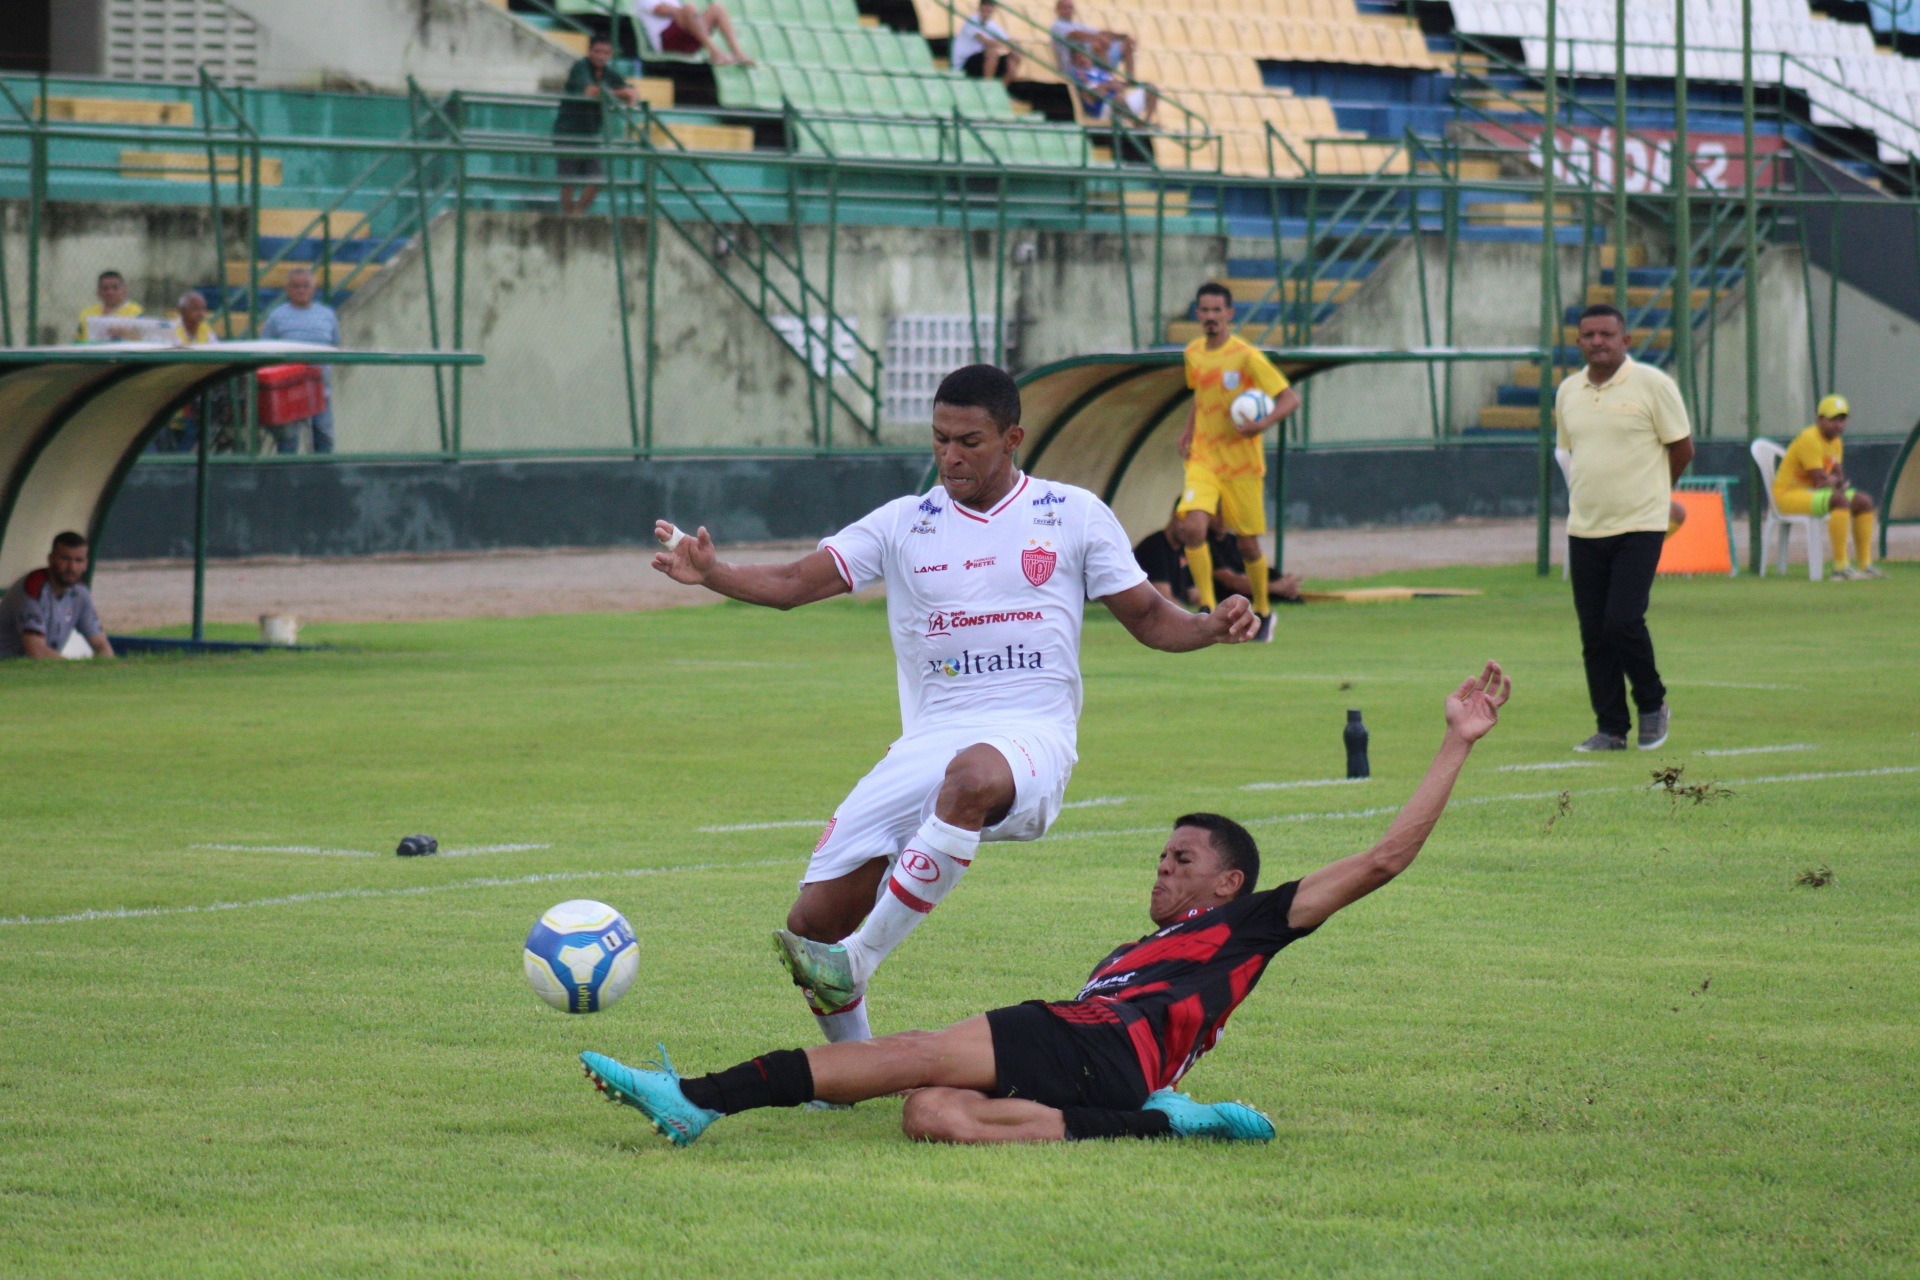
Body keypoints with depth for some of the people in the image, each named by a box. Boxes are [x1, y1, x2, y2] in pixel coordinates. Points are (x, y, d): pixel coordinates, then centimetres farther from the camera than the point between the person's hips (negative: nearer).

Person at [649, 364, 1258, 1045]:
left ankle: (856, 964, -36)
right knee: (812, 922, -7)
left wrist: (1211, 628, -8)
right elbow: (792, 584, 3)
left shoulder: (1072, 515, 9)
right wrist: (710, 573, -15)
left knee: (974, 776, -42)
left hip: (1029, 735, -3)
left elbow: (1148, 617, 13)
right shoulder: (903, 524, 11)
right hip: (927, 741, 3)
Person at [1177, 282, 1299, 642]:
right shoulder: (1193, 353, 5)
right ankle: (1207, 609, -12)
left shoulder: (1246, 356, -13)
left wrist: (1264, 423, -29)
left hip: (1242, 462, -3)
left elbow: (1290, 398, -12)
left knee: (1248, 544, 6)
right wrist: (1188, 430, 8)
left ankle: (1263, 611, 30)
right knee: (1192, 527, -20)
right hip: (1203, 458, 3)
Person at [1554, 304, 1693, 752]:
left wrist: (1647, 492, 9)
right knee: (1593, 632, 2)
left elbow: (1682, 449, 0)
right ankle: (1610, 728, 10)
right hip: (1584, 528, 5)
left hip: (1639, 527, -5)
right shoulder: (1568, 392, 10)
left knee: (1623, 622, -14)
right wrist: (1585, 496, 14)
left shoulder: (1652, 385, -6)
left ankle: (1652, 704, 8)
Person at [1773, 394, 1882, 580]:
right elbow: (1820, 480, -22)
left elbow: (1837, 475, 17)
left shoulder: (1836, 442, 11)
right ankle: (1840, 567, -36)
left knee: (1864, 502, 5)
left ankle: (1865, 564, 5)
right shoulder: (1810, 439, -20)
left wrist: (1838, 482, -8)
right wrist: (1835, 481, 0)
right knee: (1840, 500, -32)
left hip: (1813, 493, 10)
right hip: (1788, 495, -10)